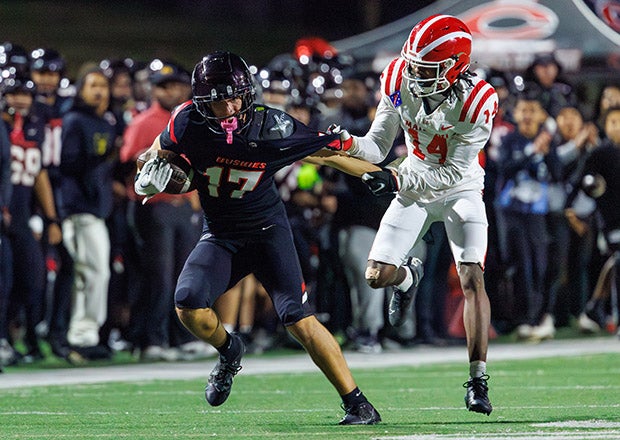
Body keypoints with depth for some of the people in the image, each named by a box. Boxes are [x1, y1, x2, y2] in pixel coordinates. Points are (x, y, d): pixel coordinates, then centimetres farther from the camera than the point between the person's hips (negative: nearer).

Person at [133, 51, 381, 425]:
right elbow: (163, 146, 9)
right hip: (220, 236, 3)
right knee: (189, 304, -22)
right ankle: (229, 351, 14)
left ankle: (359, 405, -10)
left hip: (268, 229, -2)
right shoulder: (189, 122, -15)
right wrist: (154, 170, -9)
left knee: (299, 319, -16)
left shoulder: (272, 128, -20)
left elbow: (329, 150, -6)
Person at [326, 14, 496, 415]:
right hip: (414, 188, 4)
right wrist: (349, 144, -31)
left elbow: (454, 173, -27)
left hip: (460, 191, -3)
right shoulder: (398, 82, -17)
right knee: (377, 276, -4)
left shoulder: (476, 102, -29)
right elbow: (378, 147, -10)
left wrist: (397, 180, -34)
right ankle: (409, 277, 36)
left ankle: (478, 381, -11)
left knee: (472, 279, -17)